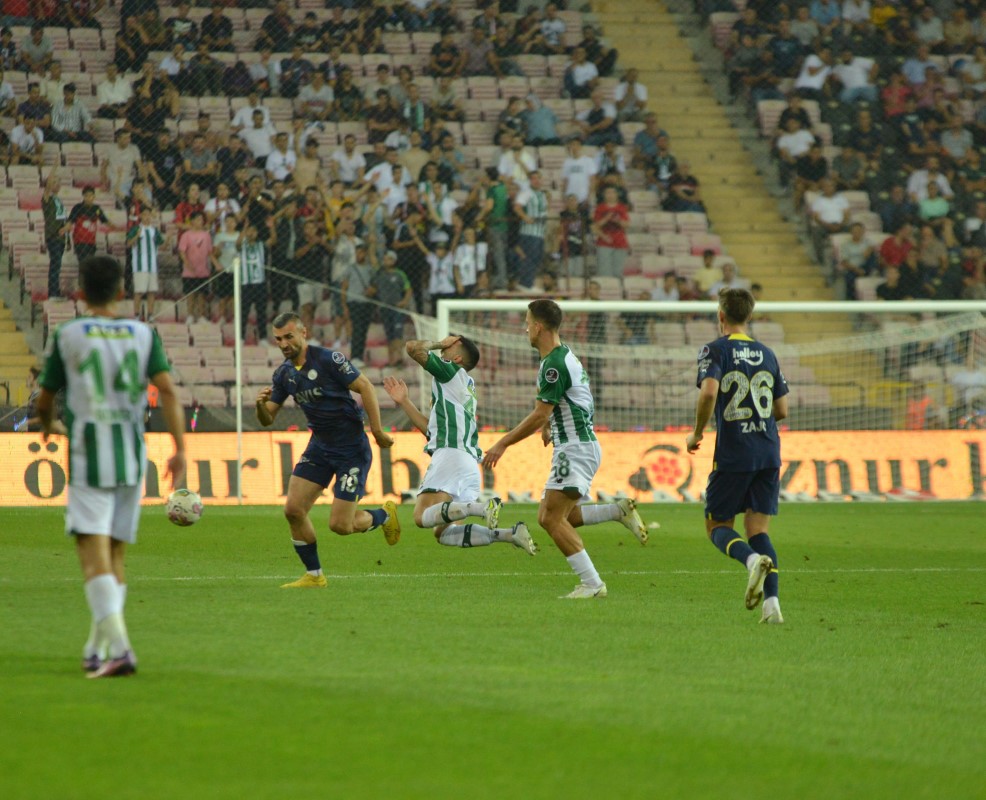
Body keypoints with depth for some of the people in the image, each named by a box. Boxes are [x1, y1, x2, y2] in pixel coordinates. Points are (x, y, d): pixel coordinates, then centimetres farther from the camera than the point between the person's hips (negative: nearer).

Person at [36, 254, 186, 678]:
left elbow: (45, 399, 8)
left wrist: (46, 425, 30)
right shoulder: (143, 334, 7)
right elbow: (167, 390, -5)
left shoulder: (67, 336, 0)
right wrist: (180, 448, -6)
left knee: (94, 555, -11)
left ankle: (119, 647, -27)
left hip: (88, 459, -4)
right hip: (132, 458, 4)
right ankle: (95, 650, 19)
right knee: (115, 555, 15)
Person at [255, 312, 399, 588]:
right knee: (293, 509, -6)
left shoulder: (328, 359, -16)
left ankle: (384, 515, 23)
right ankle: (314, 576, 10)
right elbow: (267, 420, 7)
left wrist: (377, 431, -17)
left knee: (340, 525, -9)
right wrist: (261, 405, -16)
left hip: (352, 448, -7)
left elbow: (365, 387, -14)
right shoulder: (284, 374, 4)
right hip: (319, 445, 7)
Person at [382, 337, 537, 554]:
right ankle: (510, 534, -6)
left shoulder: (453, 372, 4)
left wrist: (439, 343, 16)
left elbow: (413, 347, -2)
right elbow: (431, 429, 27)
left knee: (423, 516, -22)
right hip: (470, 462, 9)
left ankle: (484, 507, -36)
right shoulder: (467, 387, 30)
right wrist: (404, 401, 26)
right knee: (444, 533, 8)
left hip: (451, 454, -9)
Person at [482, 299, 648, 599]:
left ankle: (592, 583, -15)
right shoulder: (563, 356, 14)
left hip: (575, 448, -10)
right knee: (548, 517, 10)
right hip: (573, 447, 10)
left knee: (553, 519, -13)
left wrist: (502, 444, -15)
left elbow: (540, 415, -20)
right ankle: (619, 511, 8)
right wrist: (549, 426, 37)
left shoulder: (555, 364, -18)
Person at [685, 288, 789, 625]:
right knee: (758, 528, 7)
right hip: (768, 453, 4)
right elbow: (781, 410, 15)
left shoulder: (715, 350, -4)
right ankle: (771, 603, -9)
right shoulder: (767, 354, 13)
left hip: (733, 454, -4)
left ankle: (753, 559, -24)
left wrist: (697, 433, -7)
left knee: (717, 526, 8)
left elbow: (709, 392, -21)